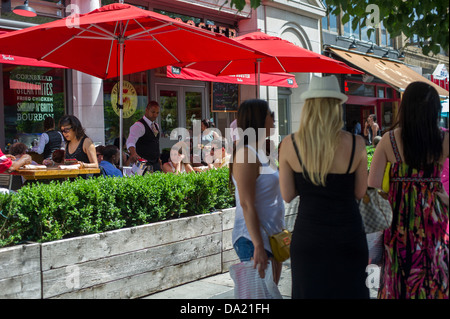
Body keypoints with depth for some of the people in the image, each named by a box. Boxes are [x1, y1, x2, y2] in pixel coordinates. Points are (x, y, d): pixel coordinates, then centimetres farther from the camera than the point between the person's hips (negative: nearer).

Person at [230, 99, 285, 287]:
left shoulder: (261, 153, 14)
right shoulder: (246, 153, -16)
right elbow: (246, 204, -21)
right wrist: (258, 247, -24)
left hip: (271, 236, 9)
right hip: (253, 241, -9)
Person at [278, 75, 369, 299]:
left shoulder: (289, 144, -8)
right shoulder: (356, 144, -10)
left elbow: (287, 196, -2)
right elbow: (360, 193, 1)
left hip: (307, 237, 1)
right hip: (347, 238, -1)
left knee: (309, 291, 13)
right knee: (348, 291, 13)